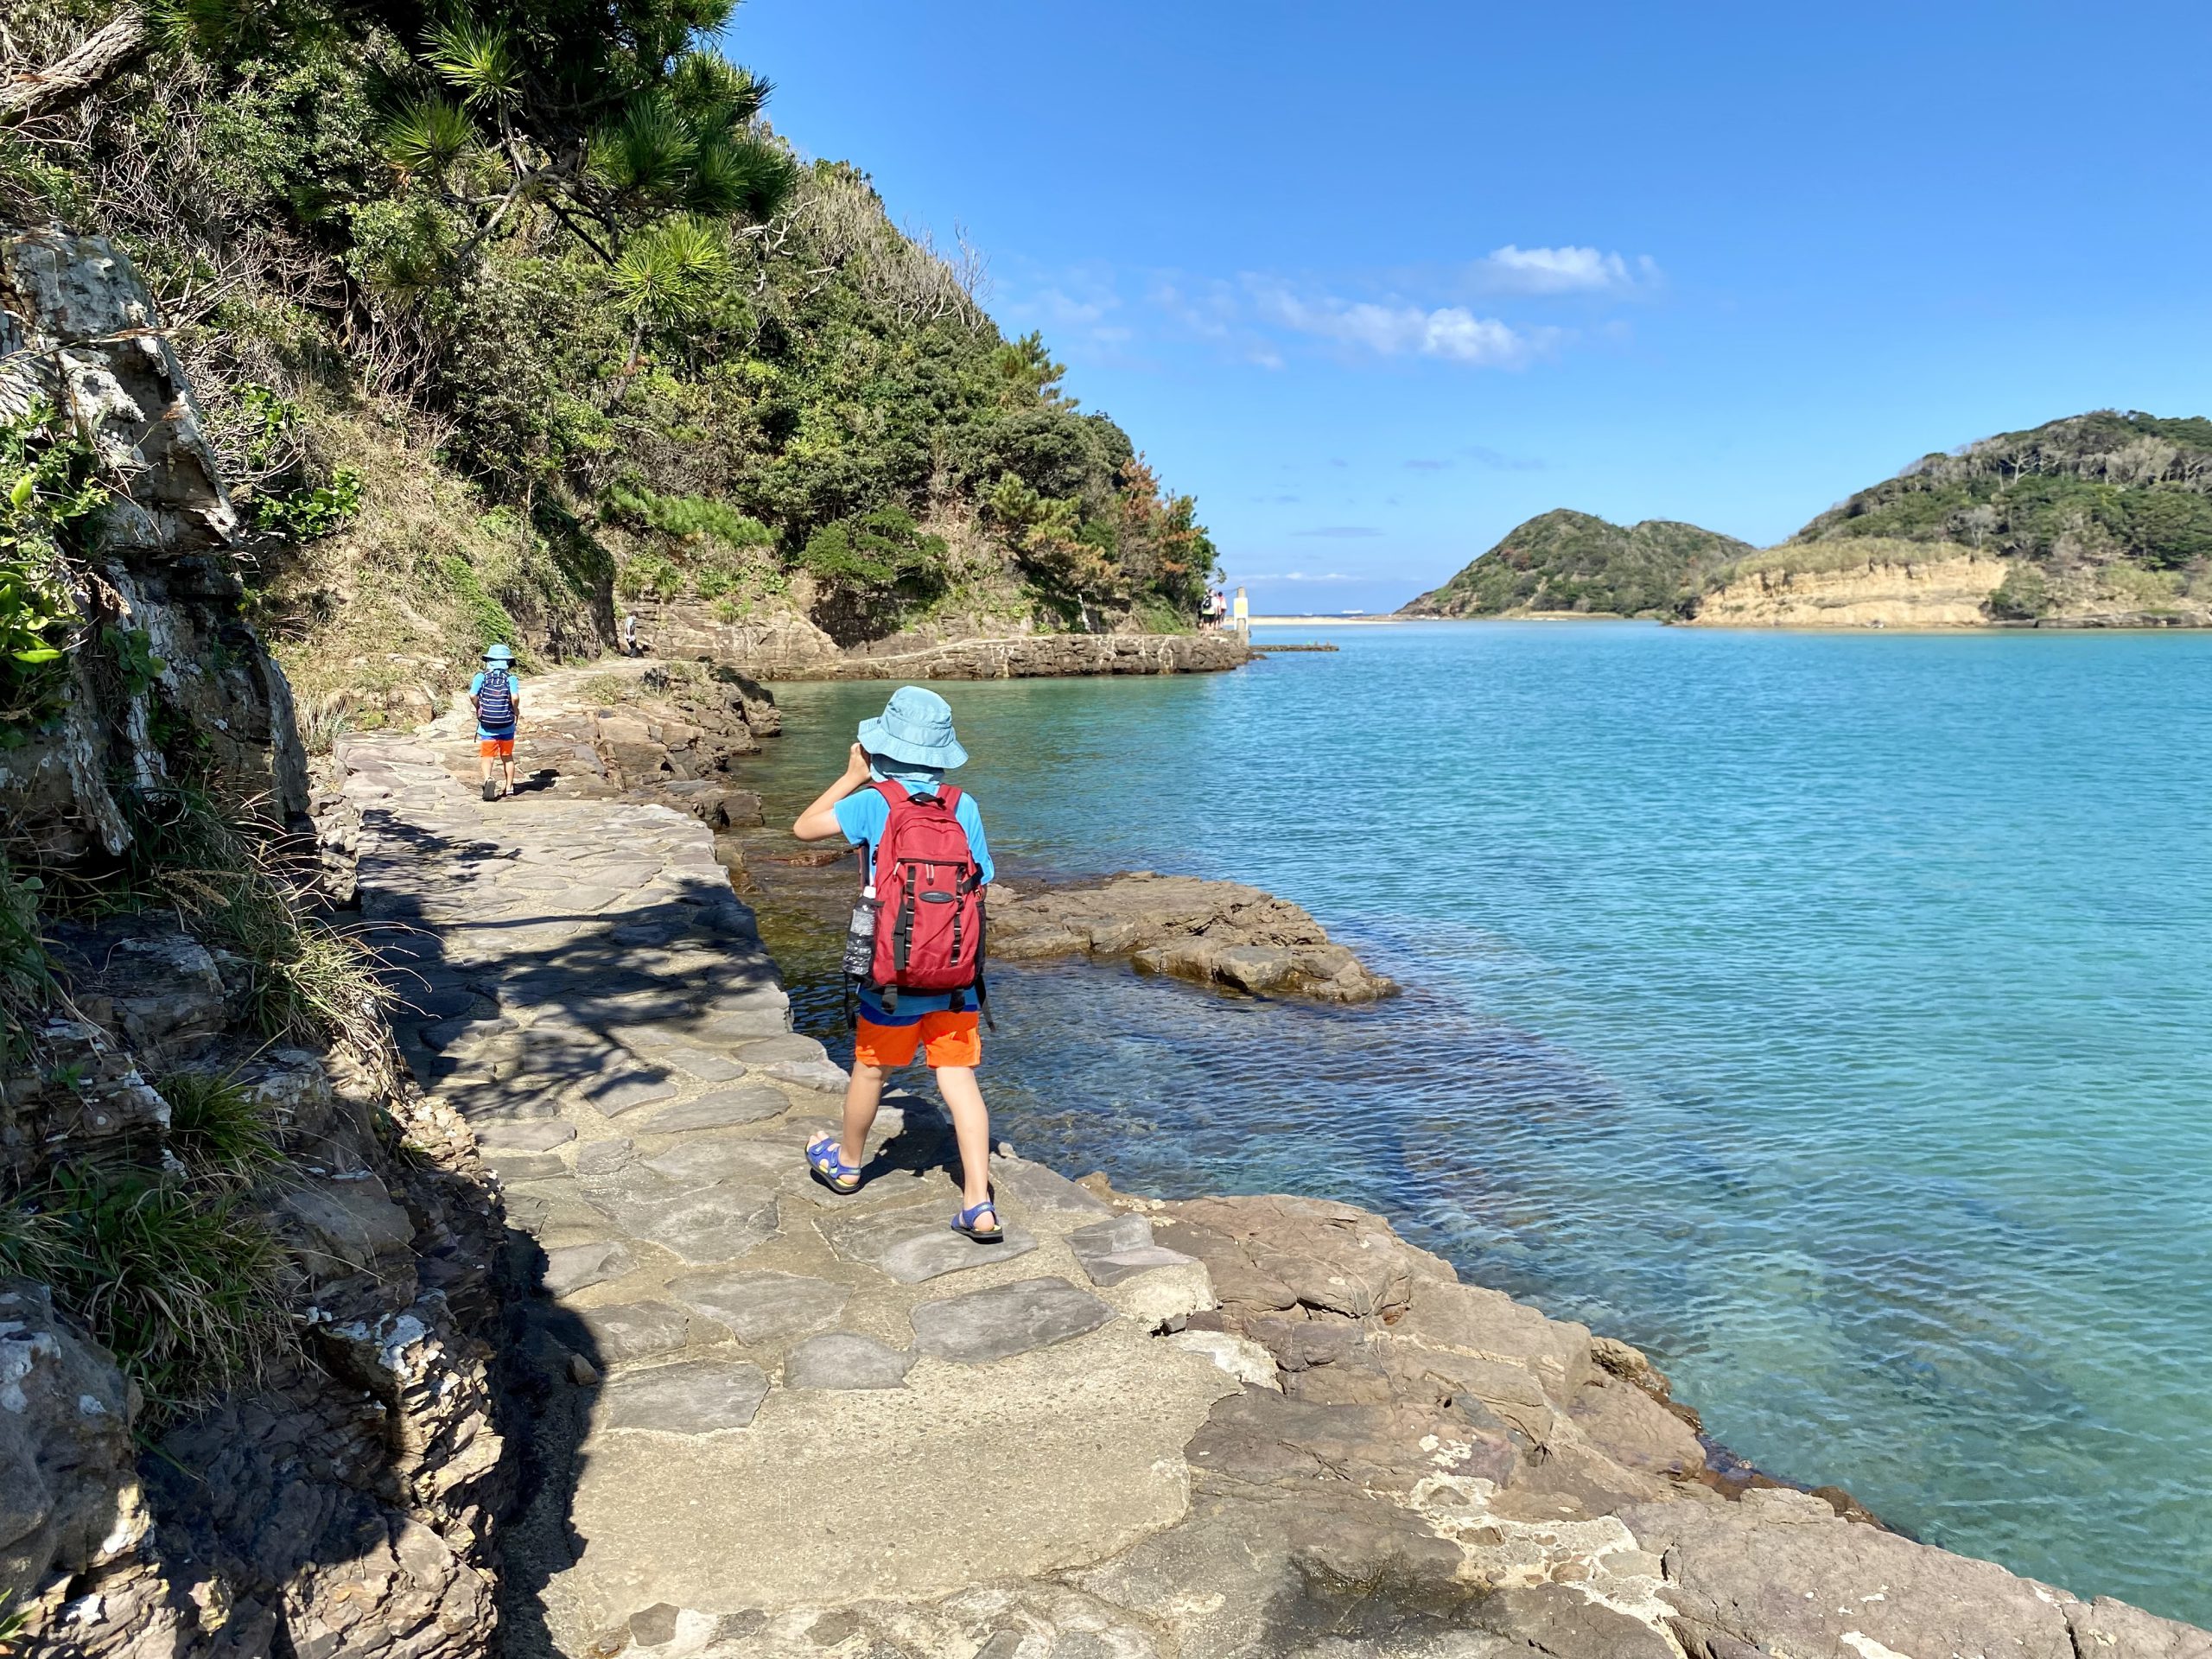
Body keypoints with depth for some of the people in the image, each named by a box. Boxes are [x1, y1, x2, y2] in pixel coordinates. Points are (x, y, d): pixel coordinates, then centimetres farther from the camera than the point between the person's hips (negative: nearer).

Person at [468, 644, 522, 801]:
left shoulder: (481, 676, -5)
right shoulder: (511, 678, -8)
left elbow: (473, 696, -14)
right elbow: (515, 698, -21)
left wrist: (478, 709, 4)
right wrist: (516, 712, -2)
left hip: (487, 726, -1)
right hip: (507, 725, 1)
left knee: (487, 757, 4)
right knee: (507, 757, 17)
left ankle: (488, 779, -24)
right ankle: (509, 787, 26)